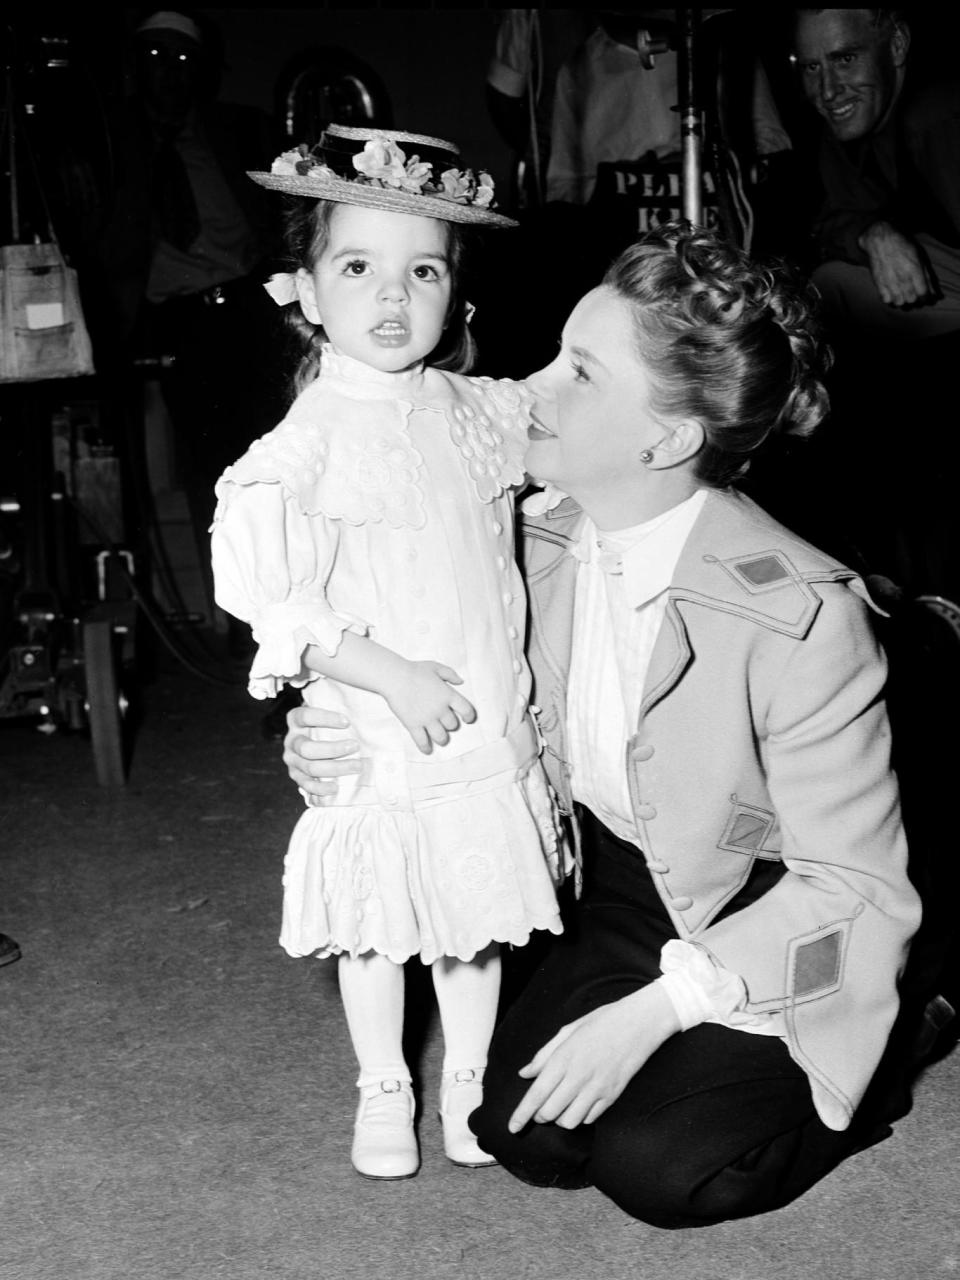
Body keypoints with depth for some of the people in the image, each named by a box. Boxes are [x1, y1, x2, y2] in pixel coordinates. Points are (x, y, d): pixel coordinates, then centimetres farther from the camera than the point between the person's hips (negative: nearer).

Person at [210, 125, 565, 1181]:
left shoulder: (476, 411, 1)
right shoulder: (306, 442, -15)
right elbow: (254, 585, -20)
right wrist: (390, 675, -21)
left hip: (491, 729, 4)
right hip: (376, 741, -4)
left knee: (478, 922, 16)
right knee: (376, 931, 13)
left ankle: (467, 1082, 37)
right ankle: (383, 1091, 35)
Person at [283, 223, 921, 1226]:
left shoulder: (803, 615, -31)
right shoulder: (539, 538, -12)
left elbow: (853, 885, -24)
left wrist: (654, 1010, -28)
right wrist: (330, 753, -14)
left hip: (774, 921, -5)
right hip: (629, 883, 5)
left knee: (655, 1166, -14)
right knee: (522, 1134, -6)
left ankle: (885, 1047, 12)